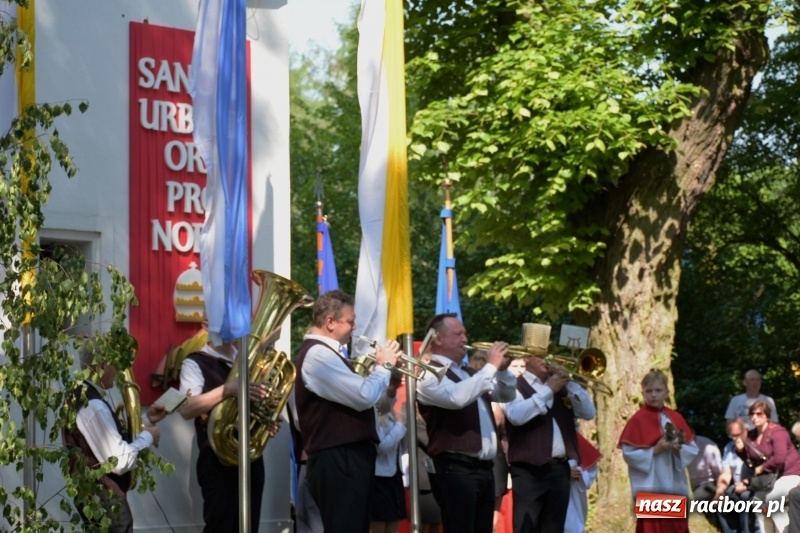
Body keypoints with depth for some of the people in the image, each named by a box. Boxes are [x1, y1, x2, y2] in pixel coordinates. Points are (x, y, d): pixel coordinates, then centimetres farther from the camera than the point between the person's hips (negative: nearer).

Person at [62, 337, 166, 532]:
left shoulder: (82, 396, 9)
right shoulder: (93, 406, -24)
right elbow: (120, 461, -26)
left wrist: (146, 420, 12)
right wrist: (147, 437, -11)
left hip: (95, 495, 10)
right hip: (104, 500, -10)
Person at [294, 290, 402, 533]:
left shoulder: (325, 353, 19)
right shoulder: (318, 354, -16)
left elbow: (355, 396, 22)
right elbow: (365, 396, -23)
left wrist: (386, 373, 9)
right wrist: (384, 365, -6)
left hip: (349, 457, 11)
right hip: (338, 460, -11)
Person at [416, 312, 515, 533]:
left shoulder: (468, 373, 21)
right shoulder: (429, 373, -6)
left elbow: (506, 396, 25)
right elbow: (456, 398, -25)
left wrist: (502, 370, 4)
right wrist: (491, 366, -17)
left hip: (484, 467, 9)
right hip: (456, 468, -9)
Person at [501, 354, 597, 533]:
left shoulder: (560, 387, 17)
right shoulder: (515, 386, -1)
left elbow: (589, 413, 8)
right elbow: (516, 416, -20)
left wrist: (569, 383, -3)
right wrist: (548, 390, -15)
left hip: (560, 470, 6)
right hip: (529, 471, -6)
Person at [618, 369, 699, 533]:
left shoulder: (676, 418, 9)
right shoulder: (638, 420, -5)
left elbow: (693, 449, 8)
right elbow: (629, 453, -10)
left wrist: (679, 449, -12)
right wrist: (654, 451, -19)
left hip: (676, 487, 5)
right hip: (649, 488, -5)